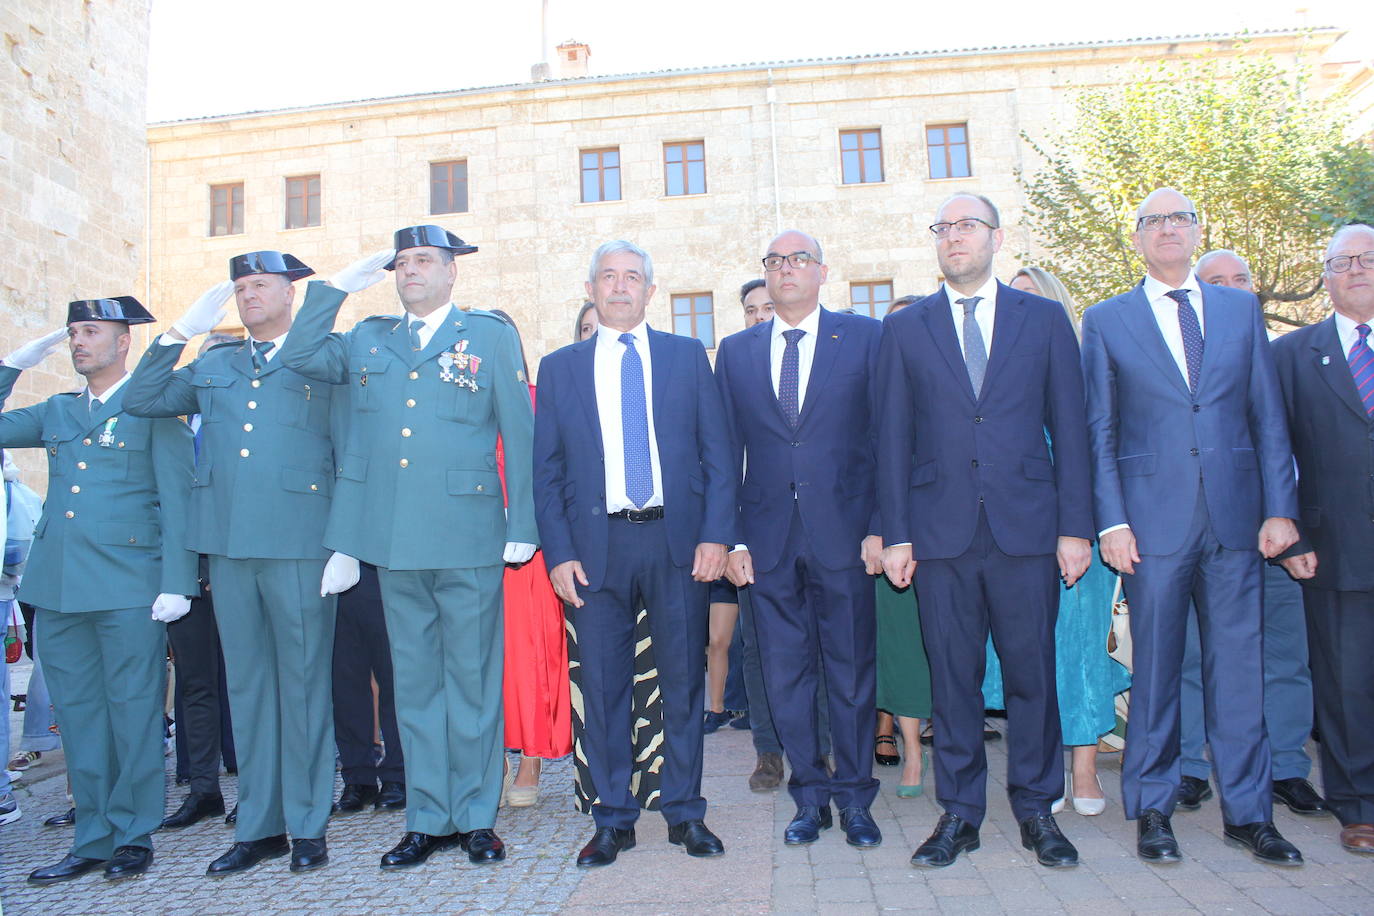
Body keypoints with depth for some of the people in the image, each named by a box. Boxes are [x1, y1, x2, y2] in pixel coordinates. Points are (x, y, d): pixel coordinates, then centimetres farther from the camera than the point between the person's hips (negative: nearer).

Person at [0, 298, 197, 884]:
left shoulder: (154, 408, 0)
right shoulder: (56, 412, 17)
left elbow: (177, 500, -5)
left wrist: (175, 583, -12)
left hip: (128, 587, -6)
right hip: (57, 587, 6)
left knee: (133, 710, 2)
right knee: (78, 715, 10)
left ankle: (134, 836, 14)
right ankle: (93, 840, 21)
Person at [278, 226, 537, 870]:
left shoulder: (490, 335, 5)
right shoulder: (368, 340, 16)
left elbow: (518, 434, 1)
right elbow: (298, 356, 8)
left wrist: (523, 528, -5)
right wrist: (344, 284, 8)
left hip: (467, 539, -3)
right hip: (393, 540, 4)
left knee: (472, 679, 5)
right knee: (415, 683, 11)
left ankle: (476, 817, 18)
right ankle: (428, 818, 23)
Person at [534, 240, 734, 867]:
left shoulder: (688, 357, 9)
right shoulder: (559, 368, 10)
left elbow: (717, 454, 5)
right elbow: (546, 471, 7)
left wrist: (716, 534, -6)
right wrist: (558, 552, -4)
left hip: (678, 541, 0)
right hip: (596, 544, 0)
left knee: (683, 684, 8)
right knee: (602, 687, 6)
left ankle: (685, 814, 23)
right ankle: (613, 820, 22)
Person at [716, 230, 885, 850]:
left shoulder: (863, 337, 5)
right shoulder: (736, 352, 11)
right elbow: (727, 452, 9)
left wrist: (880, 526, -6)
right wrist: (732, 538, 1)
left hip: (844, 534, -2)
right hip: (769, 539, 2)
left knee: (851, 671, 7)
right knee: (785, 676, 8)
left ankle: (855, 798, 23)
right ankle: (810, 796, 24)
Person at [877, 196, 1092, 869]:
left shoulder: (1045, 319, 10)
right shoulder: (905, 328, 10)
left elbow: (1069, 428, 6)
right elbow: (893, 437, 6)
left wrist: (1075, 527, 0)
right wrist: (895, 534, 0)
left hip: (1026, 525, 0)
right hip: (941, 530, 0)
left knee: (1032, 671, 6)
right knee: (952, 675, 6)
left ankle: (1036, 809, 23)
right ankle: (959, 812, 19)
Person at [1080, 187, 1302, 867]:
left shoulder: (1241, 309, 13)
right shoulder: (1107, 320, 6)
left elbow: (1268, 416, 10)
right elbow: (1099, 430, 2)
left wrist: (1280, 508, 2)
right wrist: (1111, 522, -6)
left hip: (1235, 517, 2)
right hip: (1154, 519, -2)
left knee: (1237, 664, 7)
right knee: (1155, 668, 4)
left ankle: (1247, 811, 20)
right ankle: (1152, 810, 18)